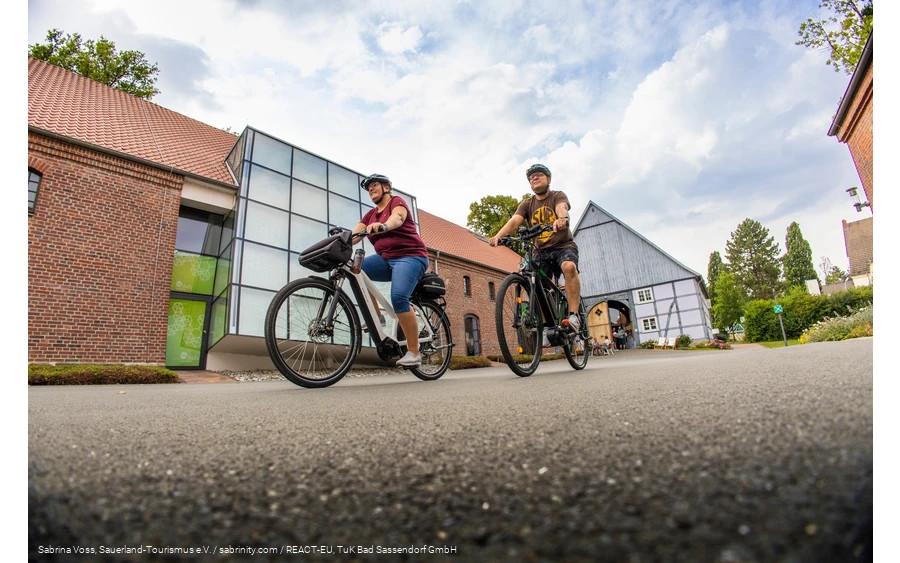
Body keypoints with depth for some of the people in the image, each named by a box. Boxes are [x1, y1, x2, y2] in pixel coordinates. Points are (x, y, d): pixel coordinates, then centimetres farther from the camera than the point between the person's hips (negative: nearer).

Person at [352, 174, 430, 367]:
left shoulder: (397, 201, 0)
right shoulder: (370, 215, 18)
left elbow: (397, 218, -24)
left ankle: (414, 353, -18)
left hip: (410, 256, -6)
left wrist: (383, 225, -46)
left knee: (398, 297, -27)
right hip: (386, 258, 6)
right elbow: (353, 235, 4)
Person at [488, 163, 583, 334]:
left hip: (563, 245, -3)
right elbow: (514, 221, -12)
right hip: (541, 251, 4)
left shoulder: (558, 196, -1)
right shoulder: (527, 204, 7)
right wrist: (498, 236, -33)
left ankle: (574, 315, -32)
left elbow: (562, 208, -26)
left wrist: (562, 219, -52)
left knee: (569, 267, -34)